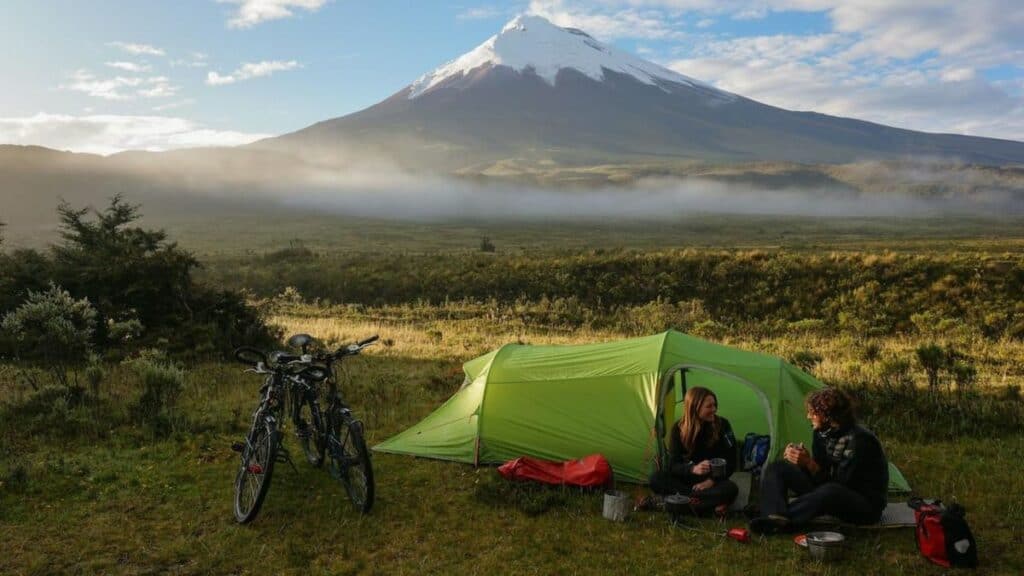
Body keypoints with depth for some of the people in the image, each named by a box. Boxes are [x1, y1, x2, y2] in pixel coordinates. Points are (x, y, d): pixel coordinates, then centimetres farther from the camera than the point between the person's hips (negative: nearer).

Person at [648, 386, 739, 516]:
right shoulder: (679, 429, -11)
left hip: (712, 479, -1)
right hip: (686, 479, 1)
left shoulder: (722, 425, -12)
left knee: (730, 489, -34)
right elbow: (672, 464, -14)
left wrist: (711, 480, -21)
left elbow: (730, 461, -8)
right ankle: (711, 503, -29)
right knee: (656, 479, -26)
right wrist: (693, 469, -35)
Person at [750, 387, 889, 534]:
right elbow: (821, 478, 3)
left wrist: (809, 463, -30)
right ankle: (775, 518, -29)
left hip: (866, 506, -8)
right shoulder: (822, 433, 1)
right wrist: (801, 459, -15)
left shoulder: (859, 439, -22)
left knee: (830, 491, -43)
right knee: (776, 468, -4)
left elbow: (843, 483, -25)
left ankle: (779, 517, -32)